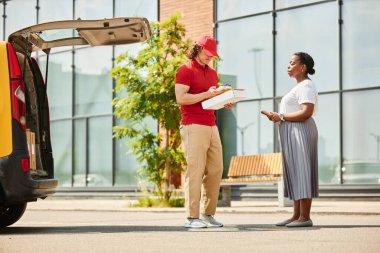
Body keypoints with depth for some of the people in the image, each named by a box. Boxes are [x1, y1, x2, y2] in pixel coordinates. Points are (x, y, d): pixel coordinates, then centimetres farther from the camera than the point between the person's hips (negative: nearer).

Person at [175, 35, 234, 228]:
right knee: (195, 171, -11)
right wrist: (206, 94, -16)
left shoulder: (212, 73, 23)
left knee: (215, 170, 3)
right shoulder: (185, 70, -2)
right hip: (193, 126, -8)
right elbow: (181, 98, -13)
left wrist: (225, 103, 7)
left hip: (211, 126, 8)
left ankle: (208, 214, 8)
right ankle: (192, 217, -9)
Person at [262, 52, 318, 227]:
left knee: (301, 172, -12)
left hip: (301, 132, -11)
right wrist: (277, 116, 8)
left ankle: (305, 217, -13)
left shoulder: (306, 86, -10)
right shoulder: (300, 86, 22)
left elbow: (306, 113, -22)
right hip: (293, 134, 11)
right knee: (294, 174, 8)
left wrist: (281, 117, -15)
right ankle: (296, 215, 9)